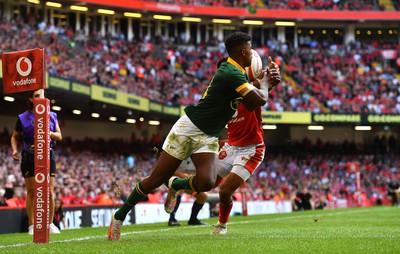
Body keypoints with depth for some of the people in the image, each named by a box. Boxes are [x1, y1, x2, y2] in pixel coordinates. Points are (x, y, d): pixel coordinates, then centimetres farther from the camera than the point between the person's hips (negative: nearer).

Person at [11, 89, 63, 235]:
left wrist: (50, 133, -11)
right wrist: (15, 150, -6)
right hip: (30, 157, -2)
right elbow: (15, 137, 12)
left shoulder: (52, 116, 10)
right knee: (31, 191, -1)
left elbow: (59, 136, 10)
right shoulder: (23, 118, 3)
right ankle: (32, 225, 4)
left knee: (49, 191, -1)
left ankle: (50, 224, 7)